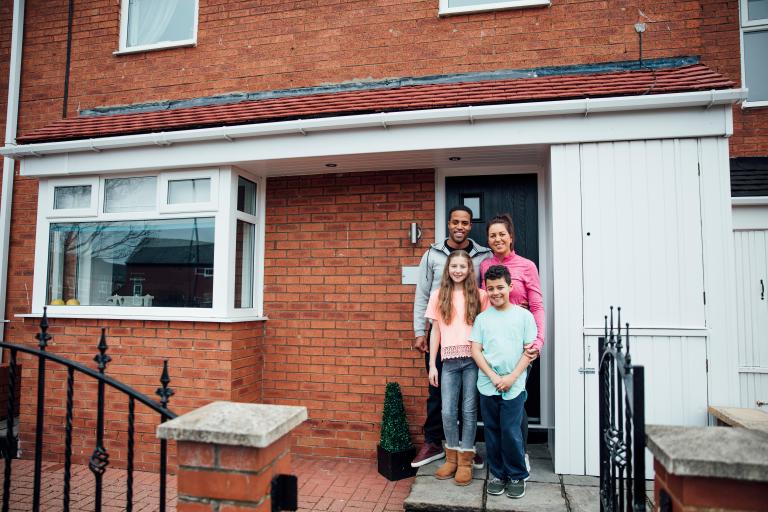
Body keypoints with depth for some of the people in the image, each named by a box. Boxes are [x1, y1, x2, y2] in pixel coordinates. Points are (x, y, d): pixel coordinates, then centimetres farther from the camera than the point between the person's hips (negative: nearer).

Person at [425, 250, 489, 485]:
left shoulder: (479, 295, 2)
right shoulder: (438, 295, 5)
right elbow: (435, 331, 7)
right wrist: (432, 365, 5)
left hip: (473, 359, -1)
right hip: (449, 360, 1)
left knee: (469, 410, 5)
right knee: (448, 412, 4)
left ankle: (465, 461, 20)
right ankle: (452, 458, 24)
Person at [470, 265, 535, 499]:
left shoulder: (524, 315, 1)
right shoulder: (482, 318, 5)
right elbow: (475, 350, 2)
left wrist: (512, 377, -10)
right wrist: (493, 377, -9)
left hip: (514, 386, -2)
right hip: (487, 386, 2)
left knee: (511, 432, -1)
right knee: (492, 431, 10)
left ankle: (517, 475, 19)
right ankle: (497, 474, 26)